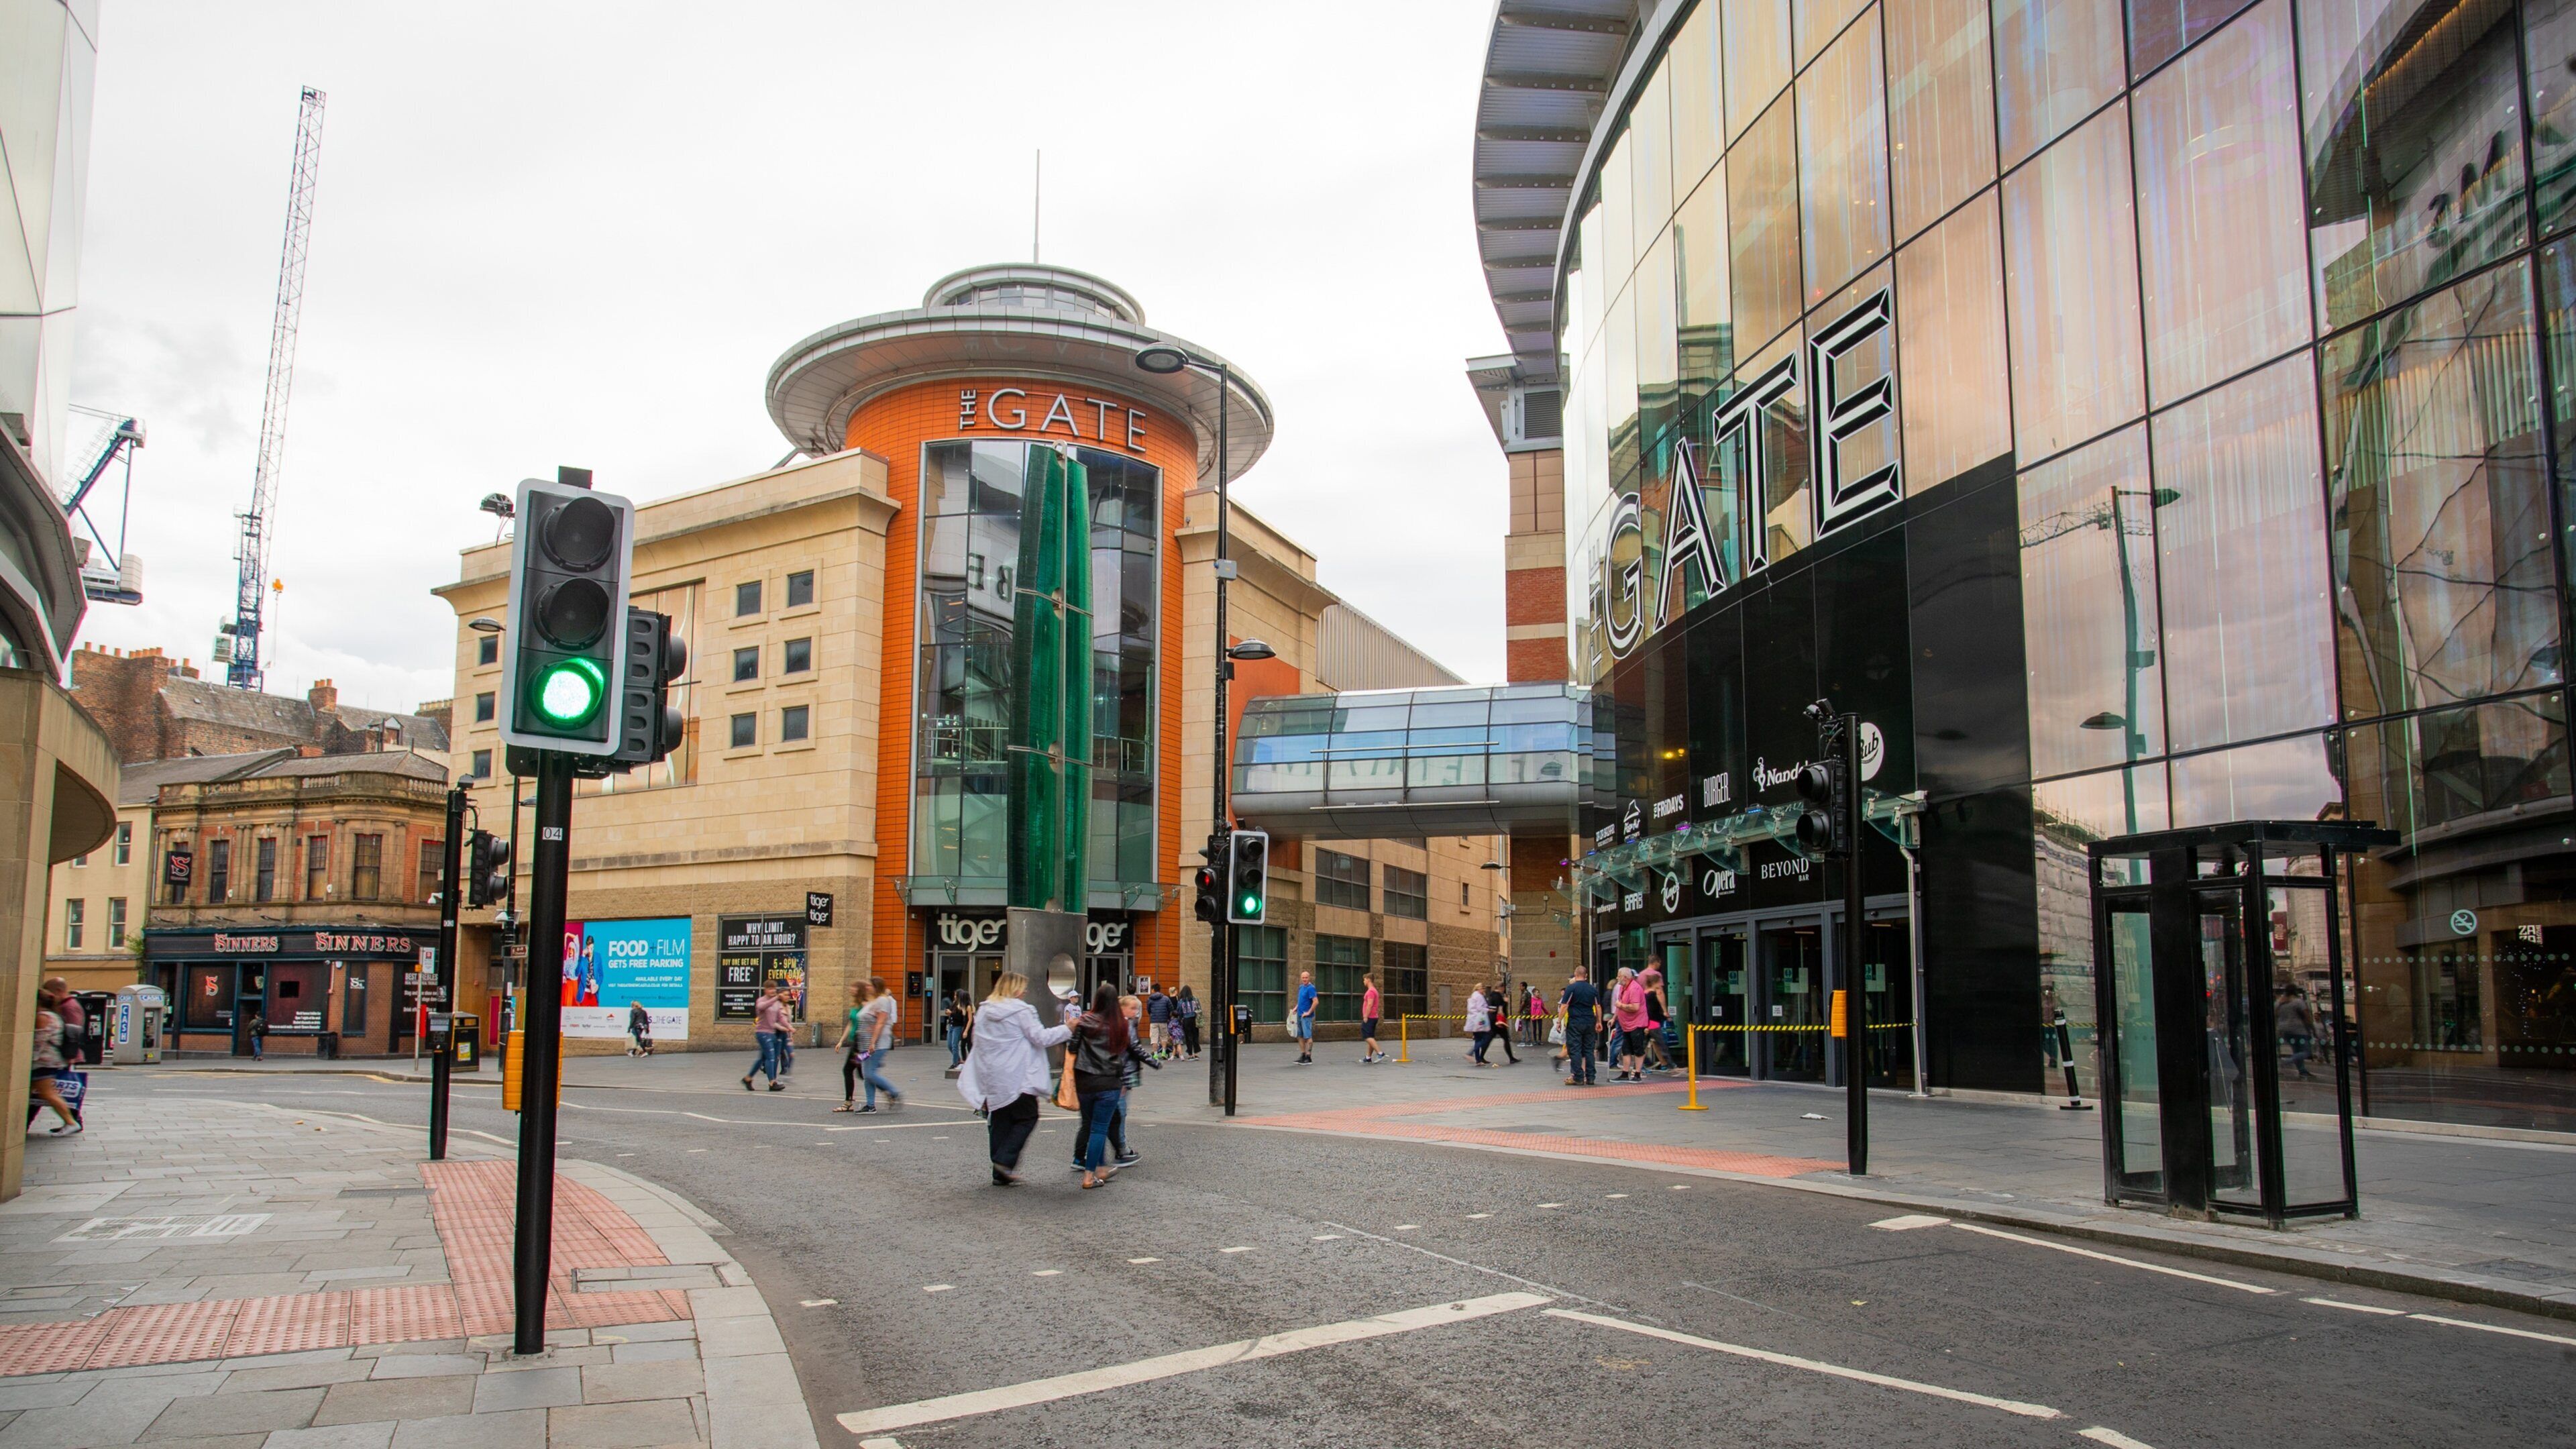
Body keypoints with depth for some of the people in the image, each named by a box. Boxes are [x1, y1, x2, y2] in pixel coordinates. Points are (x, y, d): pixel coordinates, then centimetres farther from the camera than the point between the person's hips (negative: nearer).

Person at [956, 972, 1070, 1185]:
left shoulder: (983, 1011, 11)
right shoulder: (1021, 1011, -11)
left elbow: (978, 1044, 14)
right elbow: (1041, 1038, -11)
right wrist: (1067, 1029, 0)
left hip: (991, 1079, 7)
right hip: (1017, 1078, -7)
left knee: (1000, 1122, 11)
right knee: (1028, 1117, 5)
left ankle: (1000, 1173, 9)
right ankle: (1006, 1161, -8)